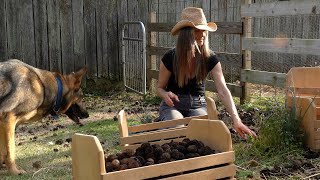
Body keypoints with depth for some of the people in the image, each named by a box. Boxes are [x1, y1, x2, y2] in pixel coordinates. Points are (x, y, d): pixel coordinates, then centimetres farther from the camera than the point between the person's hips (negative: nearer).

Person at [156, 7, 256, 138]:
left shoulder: (210, 59, -11)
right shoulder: (170, 58, -14)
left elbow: (223, 91, -20)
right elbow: (160, 88, 0)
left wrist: (236, 120, -34)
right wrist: (166, 95, -27)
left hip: (197, 105, 1)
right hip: (173, 105, -1)